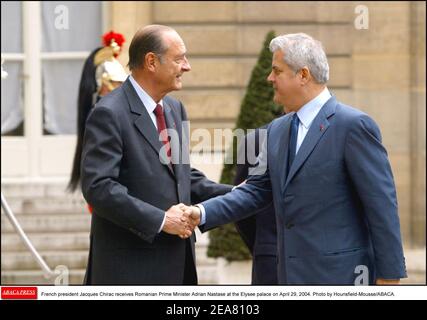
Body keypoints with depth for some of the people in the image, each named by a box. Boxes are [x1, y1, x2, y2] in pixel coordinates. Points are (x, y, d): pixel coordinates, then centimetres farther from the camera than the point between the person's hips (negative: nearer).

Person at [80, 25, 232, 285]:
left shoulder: (175, 108, 13)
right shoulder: (109, 114, -13)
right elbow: (98, 187, -21)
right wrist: (160, 220, -21)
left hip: (177, 263, 8)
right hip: (131, 266, -8)